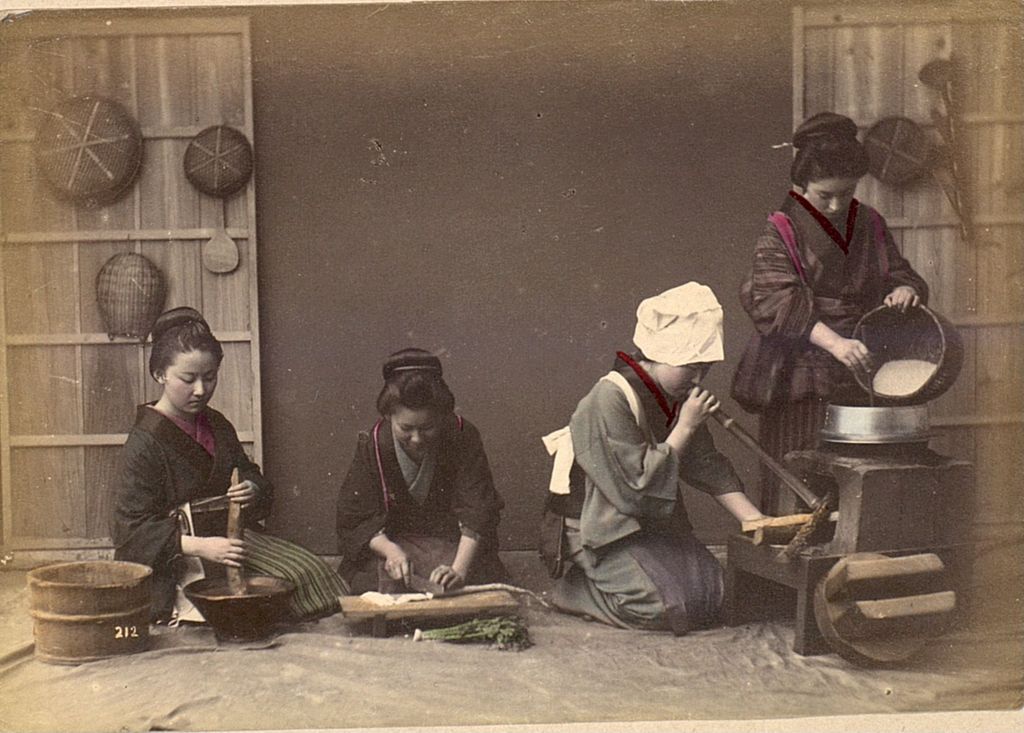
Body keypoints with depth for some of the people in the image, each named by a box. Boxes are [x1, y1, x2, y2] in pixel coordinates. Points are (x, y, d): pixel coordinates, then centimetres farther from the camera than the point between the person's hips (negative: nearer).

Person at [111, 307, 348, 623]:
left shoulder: (218, 426, 11)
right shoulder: (145, 443, -10)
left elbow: (249, 474, 25)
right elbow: (131, 529, -15)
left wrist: (253, 490, -2)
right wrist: (200, 547, -25)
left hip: (229, 538, 7)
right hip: (177, 564, -7)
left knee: (310, 572, -14)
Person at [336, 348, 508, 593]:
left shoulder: (464, 437, -15)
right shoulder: (372, 445, -12)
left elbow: (476, 512, -19)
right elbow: (354, 520, -8)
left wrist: (459, 570, -33)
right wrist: (391, 551, -28)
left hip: (453, 542, 0)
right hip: (394, 542, 0)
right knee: (390, 582, -30)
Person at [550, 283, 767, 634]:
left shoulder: (677, 401, 6)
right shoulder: (609, 401, -22)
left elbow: (710, 468, 9)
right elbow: (636, 490, -26)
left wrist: (759, 523, 0)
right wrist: (685, 428, -22)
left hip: (659, 527, 9)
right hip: (608, 535, -9)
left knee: (712, 595, -6)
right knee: (671, 606, -24)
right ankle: (575, 587, -1)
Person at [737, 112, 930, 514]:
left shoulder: (870, 226, 12)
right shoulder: (779, 234, -5)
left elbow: (899, 272, 15)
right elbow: (780, 300, -19)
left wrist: (904, 289, -12)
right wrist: (834, 342, -34)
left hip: (858, 378, 5)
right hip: (802, 383, -5)